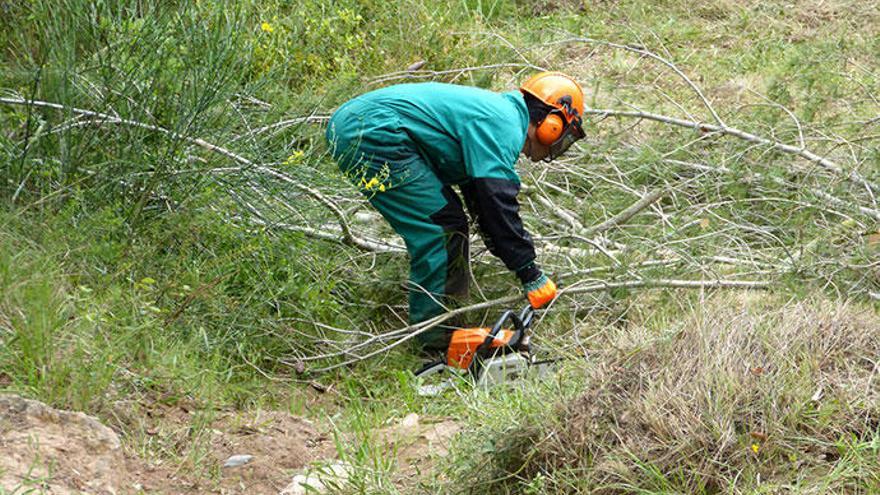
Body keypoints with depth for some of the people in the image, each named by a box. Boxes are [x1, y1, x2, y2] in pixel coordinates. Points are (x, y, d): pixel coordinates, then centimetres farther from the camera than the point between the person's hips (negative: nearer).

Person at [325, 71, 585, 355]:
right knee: (439, 228, -8)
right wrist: (531, 275, -9)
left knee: (449, 220, 16)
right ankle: (434, 340, -6)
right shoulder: (505, 127, -9)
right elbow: (499, 205, -14)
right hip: (372, 134, -11)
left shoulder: (496, 112, 22)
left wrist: (518, 259, 34)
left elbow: (480, 196, 31)